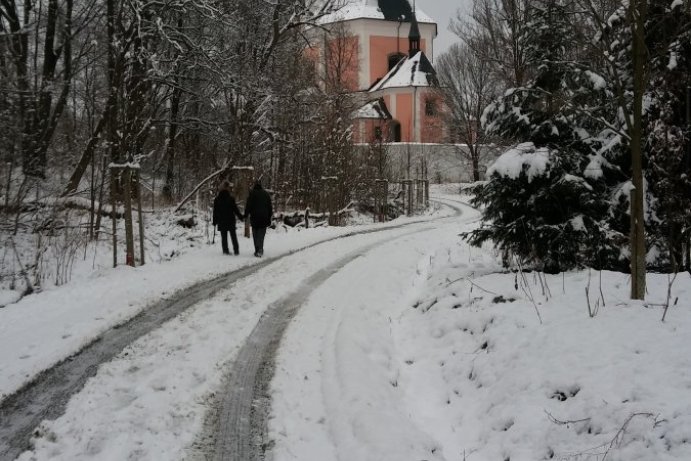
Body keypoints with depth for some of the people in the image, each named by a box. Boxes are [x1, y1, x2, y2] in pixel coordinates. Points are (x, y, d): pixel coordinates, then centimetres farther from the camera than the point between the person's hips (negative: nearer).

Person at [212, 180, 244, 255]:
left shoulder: (217, 199, -1)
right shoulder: (230, 198, -10)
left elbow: (215, 211, 3)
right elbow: (235, 209, -6)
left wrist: (215, 221, 10)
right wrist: (240, 217, 8)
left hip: (221, 221, 2)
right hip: (230, 221, -2)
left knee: (224, 236, 6)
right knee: (233, 236, 8)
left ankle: (225, 250, 1)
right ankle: (236, 250, 8)